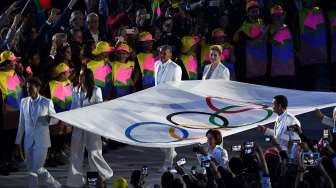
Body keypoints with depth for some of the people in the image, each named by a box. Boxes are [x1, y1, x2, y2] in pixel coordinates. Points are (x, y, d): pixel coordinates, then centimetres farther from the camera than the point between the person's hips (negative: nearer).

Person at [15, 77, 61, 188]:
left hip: (42, 141, -4)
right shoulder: (24, 102, 6)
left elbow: (55, 120, 3)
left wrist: (48, 119, -20)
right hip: (28, 141, 4)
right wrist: (18, 140, 11)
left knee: (37, 169, -9)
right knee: (31, 169, 5)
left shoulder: (47, 103, -5)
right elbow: (22, 123, 11)